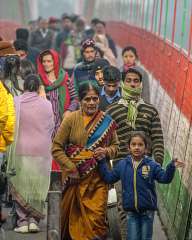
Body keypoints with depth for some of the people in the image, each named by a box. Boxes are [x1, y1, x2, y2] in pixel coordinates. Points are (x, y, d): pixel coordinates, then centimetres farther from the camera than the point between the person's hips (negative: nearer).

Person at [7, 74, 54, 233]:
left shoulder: (15, 102, -6)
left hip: (20, 151, -1)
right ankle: (34, 219, 6)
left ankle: (23, 220, 4)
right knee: (38, 187, 10)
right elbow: (51, 128, 4)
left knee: (20, 186, 7)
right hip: (41, 151, 1)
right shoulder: (46, 104, -3)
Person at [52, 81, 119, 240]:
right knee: (73, 216, 7)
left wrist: (106, 151, -7)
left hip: (98, 178, 1)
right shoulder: (71, 119, -2)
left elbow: (115, 146, 16)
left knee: (97, 219, -4)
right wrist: (71, 168, -9)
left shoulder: (107, 121, 5)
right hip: (75, 177, -1)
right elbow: (57, 148, -1)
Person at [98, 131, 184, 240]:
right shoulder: (122, 165, 3)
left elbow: (164, 178, -7)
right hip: (131, 211, 1)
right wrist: (102, 162, 4)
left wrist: (171, 167, -24)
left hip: (147, 210, -1)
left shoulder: (152, 165, -4)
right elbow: (109, 177, 10)